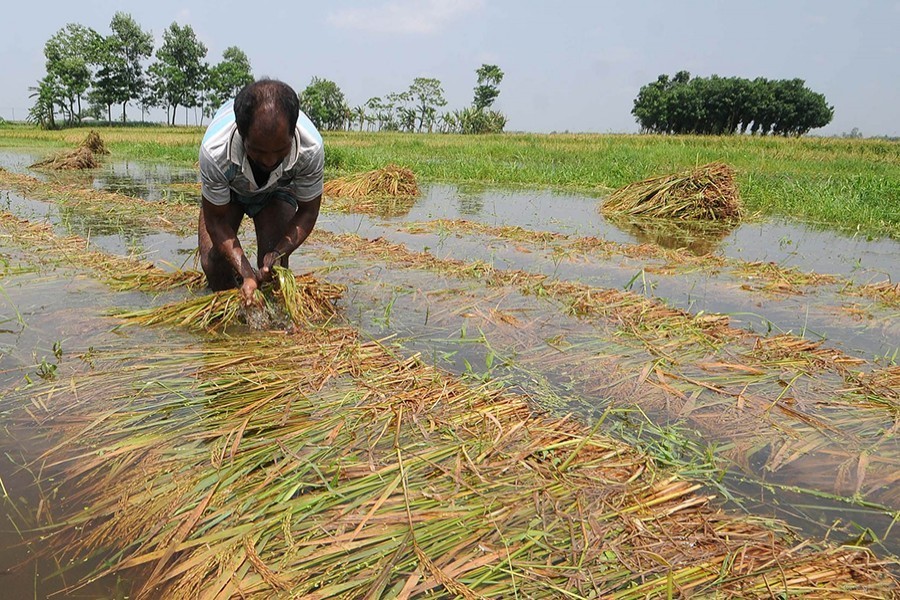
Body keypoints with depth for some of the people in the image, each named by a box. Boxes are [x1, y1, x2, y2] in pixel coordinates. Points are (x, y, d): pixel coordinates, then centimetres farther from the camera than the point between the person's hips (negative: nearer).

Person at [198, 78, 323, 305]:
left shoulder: (311, 148, -40)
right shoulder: (214, 151, -43)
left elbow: (307, 212, -22)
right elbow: (216, 220, -28)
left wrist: (279, 253, -38)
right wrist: (247, 275, -40)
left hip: (277, 190, 0)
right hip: (227, 188, 0)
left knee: (273, 271, -18)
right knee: (213, 266, -14)